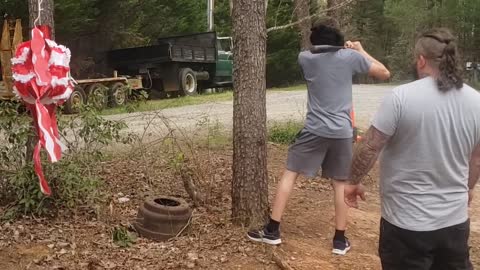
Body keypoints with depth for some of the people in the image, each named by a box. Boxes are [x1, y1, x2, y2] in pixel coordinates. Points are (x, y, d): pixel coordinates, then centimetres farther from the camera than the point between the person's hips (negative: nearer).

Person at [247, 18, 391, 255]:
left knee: (289, 174, 8)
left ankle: (272, 230, 10)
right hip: (342, 132, 1)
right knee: (340, 183, 11)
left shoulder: (305, 58, 3)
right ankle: (340, 240, 17)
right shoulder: (350, 57, -1)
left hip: (314, 130, 0)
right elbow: (384, 73, 8)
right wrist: (361, 51, 17)